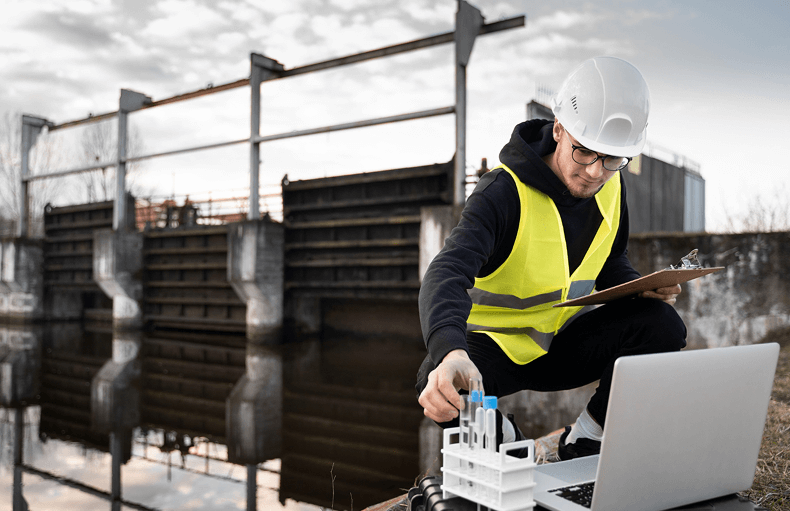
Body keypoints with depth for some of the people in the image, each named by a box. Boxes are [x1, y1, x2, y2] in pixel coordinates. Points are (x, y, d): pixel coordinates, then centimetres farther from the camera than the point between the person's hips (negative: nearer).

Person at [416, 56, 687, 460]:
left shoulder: (610, 188, -4)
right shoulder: (504, 192, -24)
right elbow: (446, 274, -39)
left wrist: (642, 287, -10)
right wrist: (450, 353, -60)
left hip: (563, 341, 5)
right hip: (492, 342, -5)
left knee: (662, 325, -19)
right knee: (439, 385, -37)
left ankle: (583, 443, -2)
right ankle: (504, 442, -2)